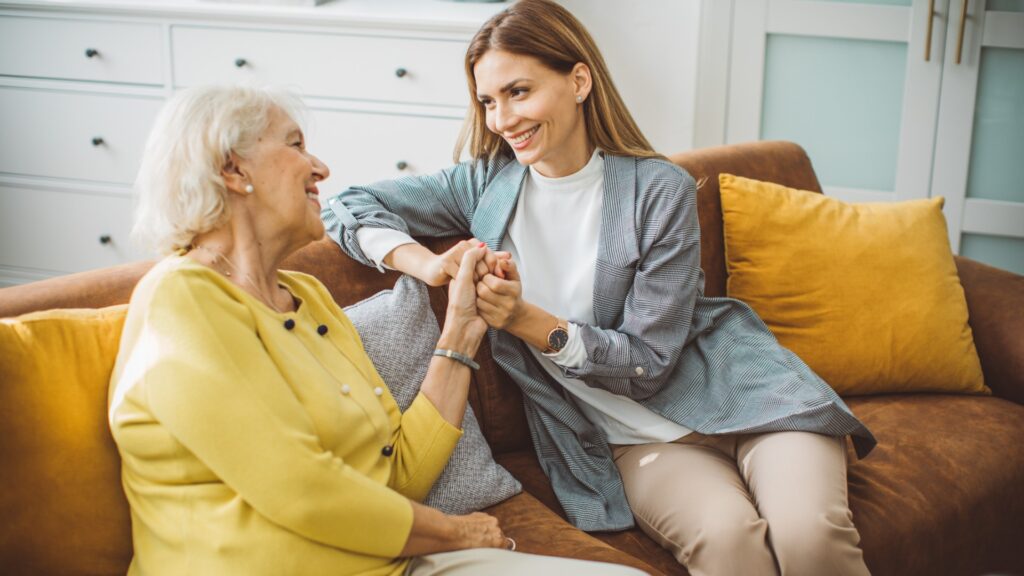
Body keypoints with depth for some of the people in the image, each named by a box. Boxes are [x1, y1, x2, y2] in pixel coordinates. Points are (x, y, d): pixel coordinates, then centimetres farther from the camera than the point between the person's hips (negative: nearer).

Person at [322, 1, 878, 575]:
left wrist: (525, 318, -21)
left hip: (734, 395, -1)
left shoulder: (659, 189, -7)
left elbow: (649, 361, -9)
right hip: (635, 440, 1)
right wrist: (428, 263, -15)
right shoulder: (485, 183, 3)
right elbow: (348, 206, 4)